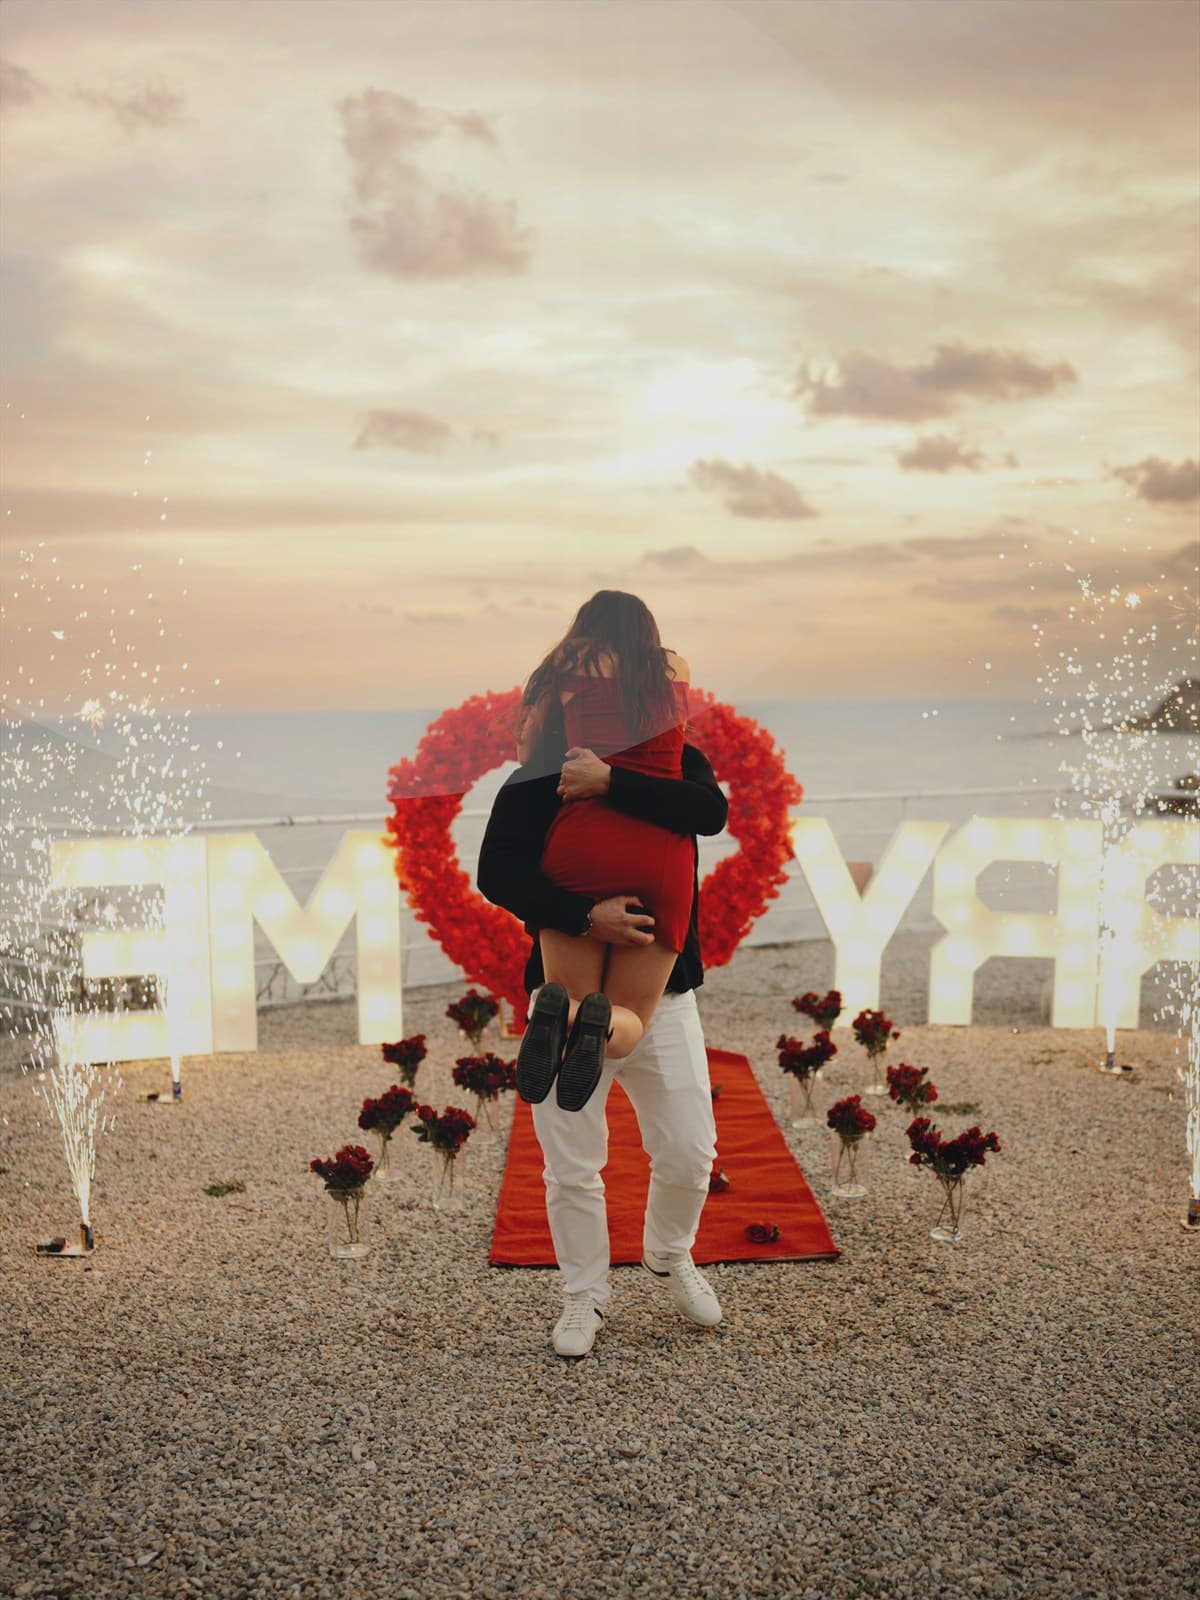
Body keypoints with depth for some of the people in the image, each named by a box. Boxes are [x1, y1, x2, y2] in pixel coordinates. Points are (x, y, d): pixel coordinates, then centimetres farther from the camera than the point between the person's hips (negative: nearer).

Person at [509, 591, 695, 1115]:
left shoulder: (567, 667, 11)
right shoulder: (677, 669, 17)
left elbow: (524, 753, 16)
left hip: (581, 841, -1)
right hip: (664, 852, 1)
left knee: (570, 995, 15)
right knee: (631, 1016, 14)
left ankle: (559, 1010, -25)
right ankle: (600, 1022, -25)